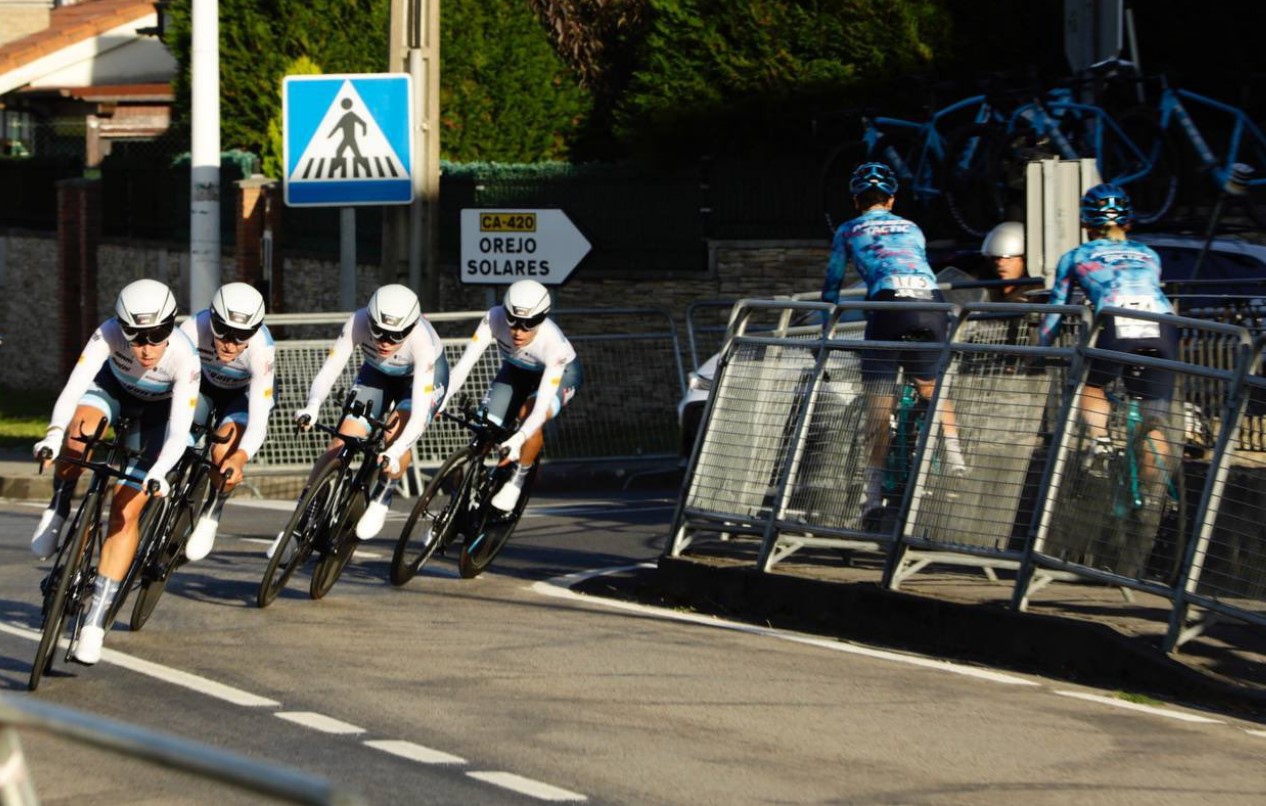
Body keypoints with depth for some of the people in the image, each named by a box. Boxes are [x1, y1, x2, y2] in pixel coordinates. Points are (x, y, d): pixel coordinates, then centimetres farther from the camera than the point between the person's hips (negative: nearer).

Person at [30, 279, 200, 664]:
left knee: (127, 509, -12)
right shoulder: (109, 334, -34)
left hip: (156, 410, -1)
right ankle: (58, 511, -8)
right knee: (81, 432, -35)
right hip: (114, 386, 1)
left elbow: (179, 429, -37)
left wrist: (159, 473, -54)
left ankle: (96, 619, -7)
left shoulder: (185, 359, -36)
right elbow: (74, 385, -43)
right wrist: (53, 434, -59)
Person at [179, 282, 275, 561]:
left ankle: (213, 513, 4)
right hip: (204, 383, 2)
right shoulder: (195, 329, -37)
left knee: (223, 455, -24)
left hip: (242, 393, -2)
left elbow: (259, 420, -43)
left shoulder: (261, 348, -39)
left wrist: (240, 458, -60)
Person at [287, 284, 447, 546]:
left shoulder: (422, 341, -41)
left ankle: (381, 500, -4)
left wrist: (394, 454, -58)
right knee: (341, 443, -12)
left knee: (396, 434, -29)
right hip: (378, 373, 3)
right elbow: (328, 370, -37)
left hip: (423, 376, -3)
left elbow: (418, 415, -43)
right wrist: (312, 406, -57)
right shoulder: (359, 323, -35)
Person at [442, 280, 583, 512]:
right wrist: (441, 401, -45)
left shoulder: (553, 343, -40)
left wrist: (518, 440, -56)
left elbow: (542, 405, -44)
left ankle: (516, 480, -12)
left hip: (561, 372, -4)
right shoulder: (494, 319, -34)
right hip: (516, 370, 4)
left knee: (530, 414, -32)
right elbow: (465, 364, -33)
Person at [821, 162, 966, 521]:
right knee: (930, 386, 23)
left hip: (890, 303, -3)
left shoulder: (848, 231, 23)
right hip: (932, 302, 3)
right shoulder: (911, 228, 31)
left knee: (879, 402, -2)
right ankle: (954, 453, 6)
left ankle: (872, 489, -10)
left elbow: (832, 286, 28)